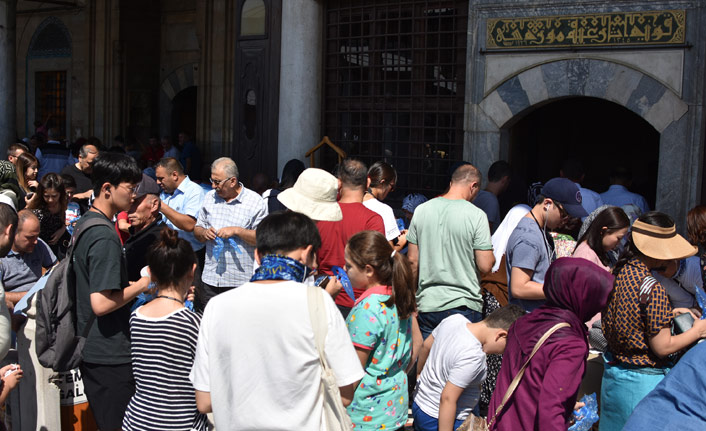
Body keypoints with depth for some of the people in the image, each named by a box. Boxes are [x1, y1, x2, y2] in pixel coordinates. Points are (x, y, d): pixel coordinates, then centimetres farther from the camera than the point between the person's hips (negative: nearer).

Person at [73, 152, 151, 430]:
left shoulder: (83, 223, 10)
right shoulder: (105, 235, -22)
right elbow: (102, 303, -26)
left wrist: (132, 285, 14)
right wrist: (142, 285, -14)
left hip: (90, 351, 10)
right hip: (110, 355, -10)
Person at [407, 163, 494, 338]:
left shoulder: (421, 210, 1)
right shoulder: (476, 215, -11)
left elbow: (412, 261, 5)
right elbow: (485, 266, -13)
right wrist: (492, 256, 10)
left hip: (427, 304, 4)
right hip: (463, 304, -4)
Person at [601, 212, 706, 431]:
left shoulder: (617, 273, -2)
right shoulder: (652, 288, -25)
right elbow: (662, 347, -18)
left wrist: (668, 313, 12)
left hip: (613, 372, 8)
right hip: (643, 381, -8)